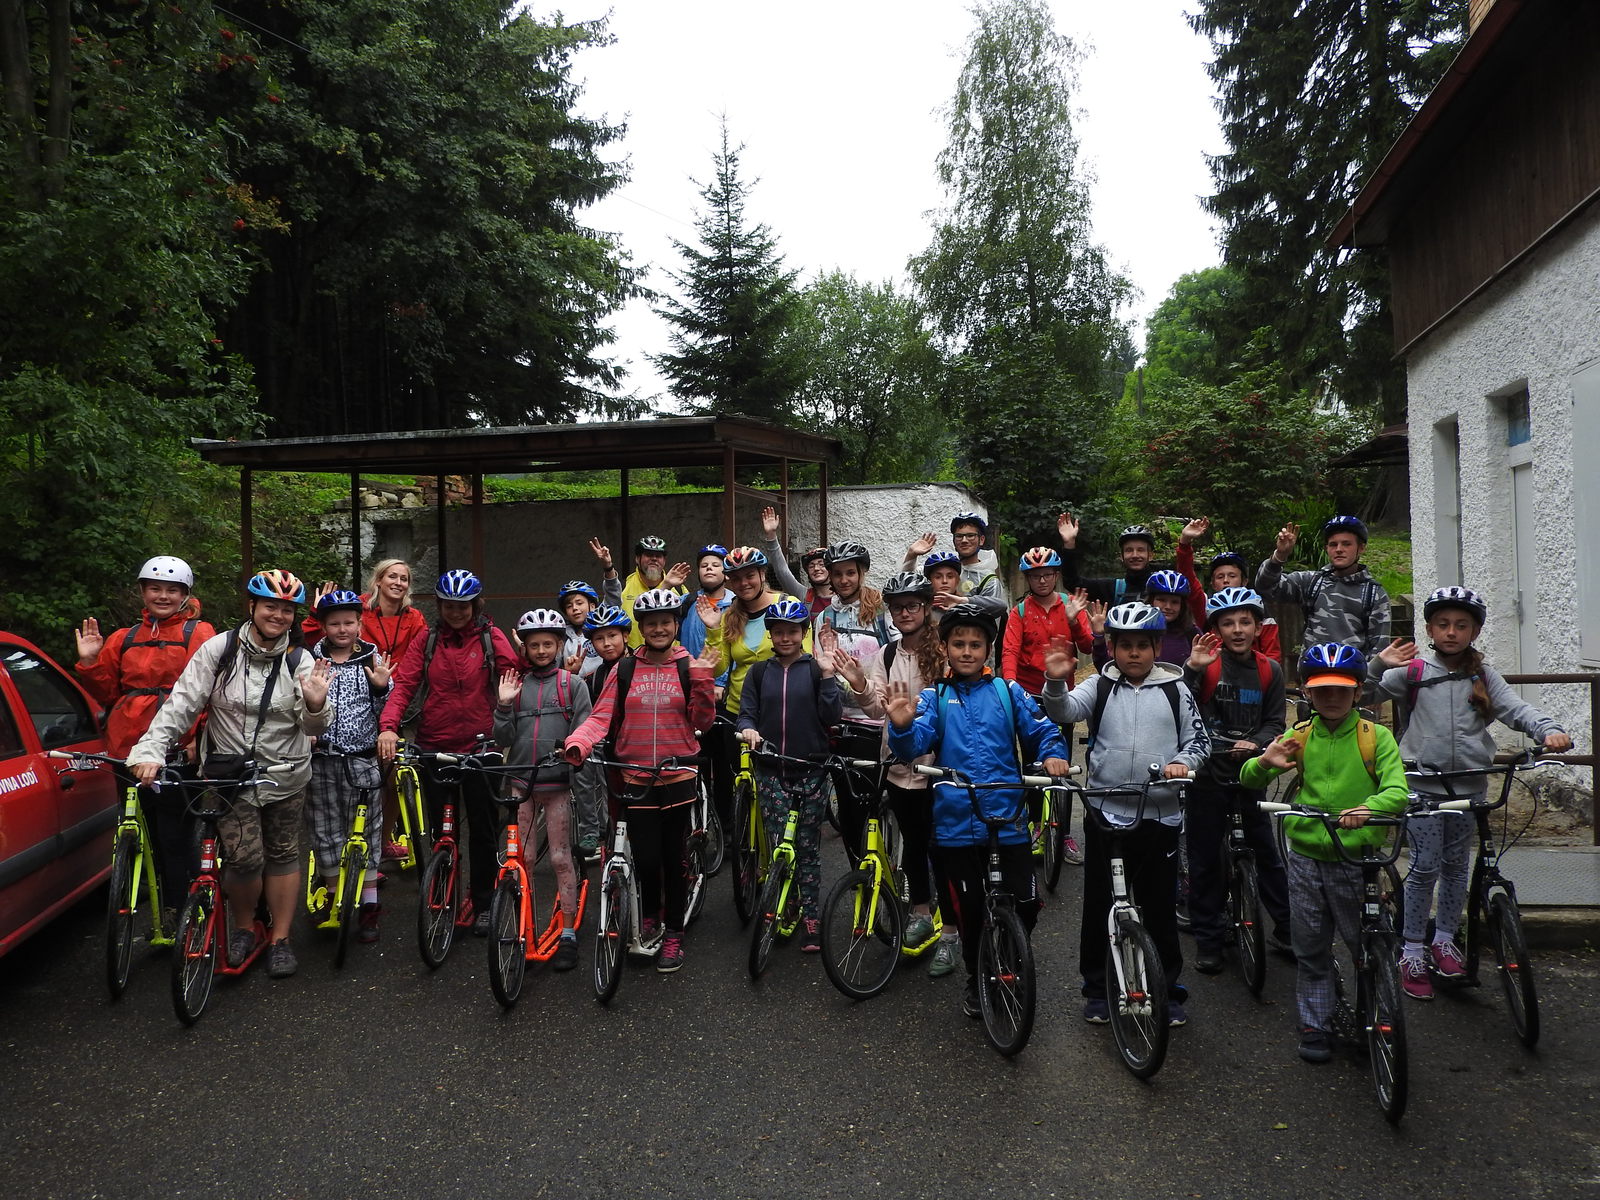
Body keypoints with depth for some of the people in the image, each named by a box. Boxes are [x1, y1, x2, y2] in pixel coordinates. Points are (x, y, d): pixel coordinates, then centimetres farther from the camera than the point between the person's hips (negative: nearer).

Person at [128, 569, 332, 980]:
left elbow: (313, 728, -9)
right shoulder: (219, 649, -7)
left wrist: (315, 705, -32)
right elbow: (181, 704, -9)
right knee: (245, 857, -12)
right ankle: (242, 928, 16)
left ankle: (280, 940, 24)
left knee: (283, 855, 9)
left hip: (286, 776, 2)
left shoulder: (299, 661, -5)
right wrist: (150, 750, -20)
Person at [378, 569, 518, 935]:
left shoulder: (491, 637, -1)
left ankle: (482, 904, 20)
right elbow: (403, 684, -4)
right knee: (440, 829, 11)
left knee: (483, 829, 7)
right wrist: (388, 726, -19)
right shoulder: (427, 641, 5)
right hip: (435, 749, 2)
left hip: (479, 747, -2)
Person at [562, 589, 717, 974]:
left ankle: (673, 934, 23)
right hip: (636, 778, 0)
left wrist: (703, 682, -16)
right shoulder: (625, 669, 5)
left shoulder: (689, 667, 3)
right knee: (646, 858, -2)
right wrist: (577, 743, -18)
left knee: (674, 857, 6)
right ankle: (651, 918, 28)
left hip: (678, 776, 0)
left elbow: (702, 721, -1)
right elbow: (601, 716, 0)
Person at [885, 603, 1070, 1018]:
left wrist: (1053, 755, -16)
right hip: (956, 825, 0)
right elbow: (914, 746, -10)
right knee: (969, 912, 10)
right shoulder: (933, 698, 4)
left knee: (1026, 905, -4)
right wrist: (902, 726, -33)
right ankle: (977, 976, 36)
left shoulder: (1008, 692, 7)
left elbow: (1042, 731, 6)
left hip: (1009, 822, 0)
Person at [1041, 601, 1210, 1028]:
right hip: (1105, 812, 0)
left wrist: (1183, 761, -13)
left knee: (1160, 906, 9)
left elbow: (1199, 739, 8)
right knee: (1098, 904, 8)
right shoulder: (1099, 687, 1)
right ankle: (1097, 988, 22)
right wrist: (1056, 682, -37)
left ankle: (1169, 990, 23)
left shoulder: (1175, 690, 4)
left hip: (1160, 815, 0)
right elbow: (1065, 711, -17)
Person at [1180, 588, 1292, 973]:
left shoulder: (1269, 671, 3)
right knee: (1205, 858, 6)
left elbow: (1275, 723, 5)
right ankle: (1207, 939, 17)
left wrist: (1255, 743, -15)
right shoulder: (1206, 664, -7)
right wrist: (1191, 669, -31)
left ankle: (1287, 928, 23)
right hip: (1208, 772, -2)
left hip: (1250, 772, 2)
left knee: (1267, 852, 6)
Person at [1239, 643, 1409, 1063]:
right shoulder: (1300, 737, 4)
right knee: (1311, 950, 10)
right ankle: (1315, 1027, 23)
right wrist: (1263, 763, -24)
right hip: (1306, 858, 2)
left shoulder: (1376, 737, -2)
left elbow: (1397, 791, -16)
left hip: (1357, 859, -2)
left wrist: (1367, 808, -38)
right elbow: (1251, 781, 0)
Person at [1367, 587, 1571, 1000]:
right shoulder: (1413, 671, 0)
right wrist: (1379, 667, -30)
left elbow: (1516, 709, -2)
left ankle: (1444, 940, 29)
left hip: (1469, 787, 3)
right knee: (1425, 866, -4)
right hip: (1423, 784, -3)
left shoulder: (1483, 676, 8)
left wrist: (1549, 730, -22)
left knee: (1456, 865, 12)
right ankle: (1412, 951, 6)